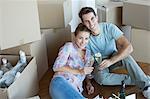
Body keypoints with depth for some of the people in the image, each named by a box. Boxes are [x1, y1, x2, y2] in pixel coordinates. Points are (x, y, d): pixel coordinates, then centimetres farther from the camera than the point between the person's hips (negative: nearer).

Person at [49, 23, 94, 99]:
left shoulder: (88, 53, 22)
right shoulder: (69, 46, 5)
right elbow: (56, 67, -5)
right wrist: (79, 71, -10)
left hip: (75, 90, 5)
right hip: (61, 82, -5)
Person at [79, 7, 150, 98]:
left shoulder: (109, 27, -22)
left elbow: (129, 47, -31)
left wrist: (111, 61, -43)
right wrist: (88, 83, -23)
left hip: (113, 57, 0)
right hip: (98, 63, 0)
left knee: (125, 56, -35)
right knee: (101, 77, -34)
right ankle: (136, 80, -19)